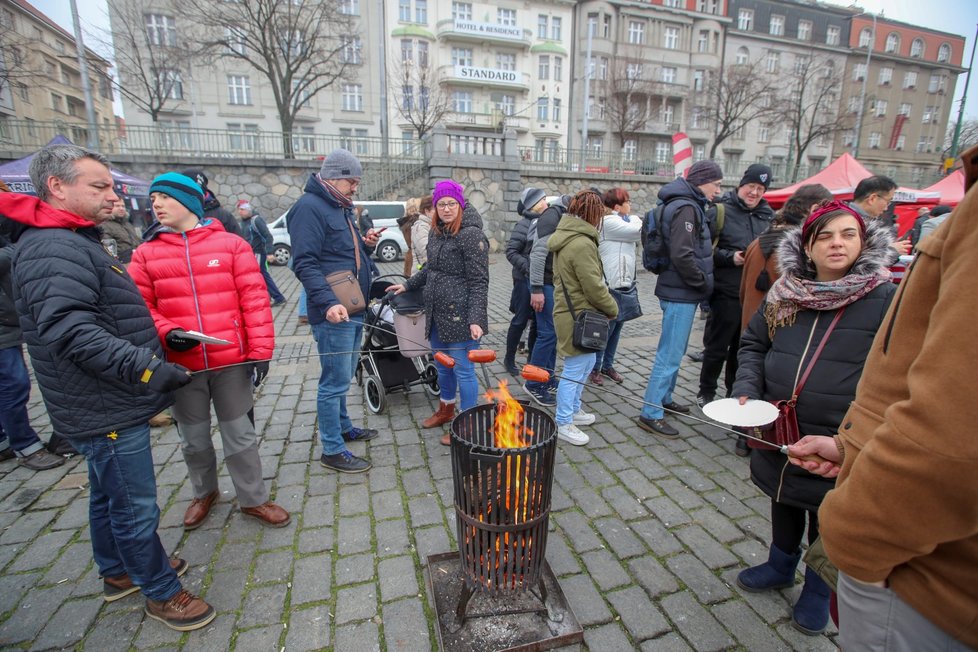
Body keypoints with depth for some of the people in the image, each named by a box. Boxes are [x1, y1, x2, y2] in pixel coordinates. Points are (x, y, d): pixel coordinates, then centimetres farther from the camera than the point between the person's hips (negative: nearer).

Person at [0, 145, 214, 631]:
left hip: (107, 406, 11)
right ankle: (161, 594, 21)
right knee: (136, 508, 4)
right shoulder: (52, 249, -21)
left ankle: (118, 571, 44)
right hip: (105, 412, -11)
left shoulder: (74, 242, 15)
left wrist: (165, 336, 16)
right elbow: (70, 330, -32)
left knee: (109, 496, 25)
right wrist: (145, 366, -36)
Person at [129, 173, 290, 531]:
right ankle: (204, 493, 43)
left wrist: (260, 349, -10)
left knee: (240, 434, 10)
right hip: (181, 363, 2)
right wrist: (166, 333, -15)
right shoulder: (146, 253, 3)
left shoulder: (231, 244, -3)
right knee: (194, 438, 19)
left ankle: (253, 498, 27)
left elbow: (255, 298, -6)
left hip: (232, 360, -2)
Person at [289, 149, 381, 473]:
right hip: (334, 313, -10)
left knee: (342, 378, 21)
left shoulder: (342, 207, 18)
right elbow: (305, 263, -21)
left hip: (354, 310, 10)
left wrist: (366, 245, 6)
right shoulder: (309, 207, -13)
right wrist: (328, 302, -31)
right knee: (335, 381, -2)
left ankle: (343, 427, 38)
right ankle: (332, 450, 11)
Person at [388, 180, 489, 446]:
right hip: (437, 314, 8)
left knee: (463, 370, 1)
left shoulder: (471, 234, -14)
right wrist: (408, 285, 31)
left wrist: (475, 319, -24)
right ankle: (446, 410, 42)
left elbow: (479, 281, -18)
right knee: (443, 365, 22)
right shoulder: (437, 232, 11)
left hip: (460, 316, -8)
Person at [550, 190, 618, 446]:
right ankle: (563, 423, 15)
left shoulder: (566, 237, 11)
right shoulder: (582, 244, -21)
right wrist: (613, 308, -4)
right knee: (575, 370, 1)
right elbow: (594, 286, -21)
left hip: (568, 309, 11)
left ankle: (573, 408, 37)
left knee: (586, 362, 23)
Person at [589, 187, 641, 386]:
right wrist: (636, 219, -1)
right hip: (611, 284, -10)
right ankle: (594, 368, 8)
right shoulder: (609, 221, -13)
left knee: (617, 325, 13)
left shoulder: (621, 221, 19)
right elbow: (638, 232, -16)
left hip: (623, 282, 10)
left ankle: (608, 365, 24)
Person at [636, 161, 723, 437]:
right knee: (670, 355, -6)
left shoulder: (690, 206, 17)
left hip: (681, 292, 10)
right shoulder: (686, 208, -15)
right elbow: (682, 255, -25)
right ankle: (650, 414, 1)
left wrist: (702, 283, 13)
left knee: (673, 352, 19)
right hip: (681, 294, -10)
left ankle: (664, 400, 33)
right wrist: (704, 283, -13)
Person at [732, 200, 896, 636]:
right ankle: (781, 566, 48)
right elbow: (753, 344, 9)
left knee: (827, 518, 16)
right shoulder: (785, 293, 0)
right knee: (783, 501, 24)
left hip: (836, 442, -4)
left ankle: (818, 589, 41)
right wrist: (747, 389, -7)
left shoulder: (887, 299, -11)